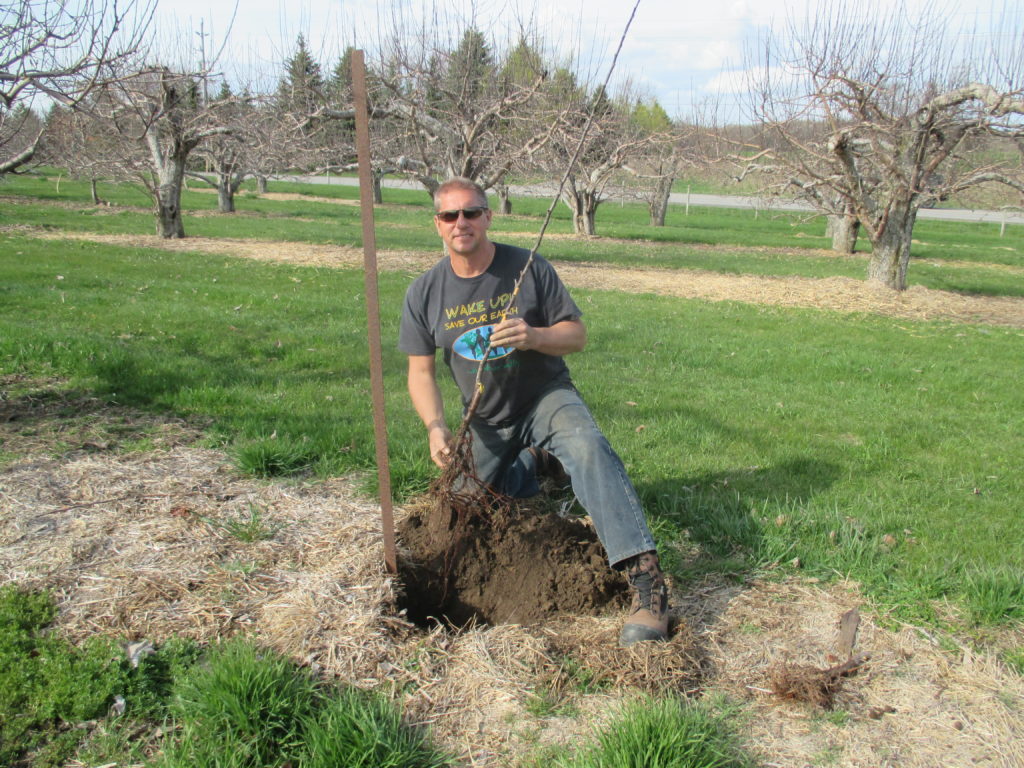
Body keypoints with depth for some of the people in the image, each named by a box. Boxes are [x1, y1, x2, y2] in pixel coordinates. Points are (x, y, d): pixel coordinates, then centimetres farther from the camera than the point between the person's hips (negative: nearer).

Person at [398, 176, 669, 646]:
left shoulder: (528, 268, -10)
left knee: (586, 446, -33)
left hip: (545, 398, -4)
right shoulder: (424, 293, -4)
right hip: (487, 421, 4)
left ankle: (643, 576, -41)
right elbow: (421, 371, 0)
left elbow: (576, 335, -7)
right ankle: (534, 462, 31)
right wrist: (435, 427, -18)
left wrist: (534, 336, -29)